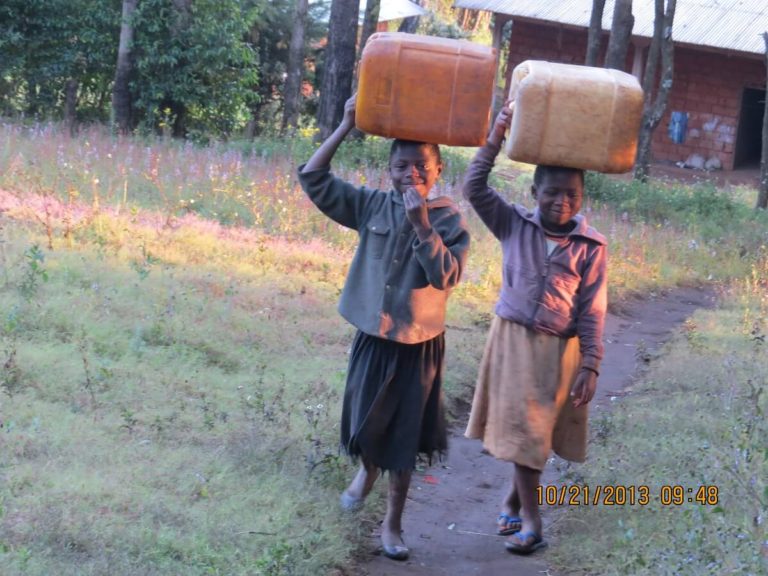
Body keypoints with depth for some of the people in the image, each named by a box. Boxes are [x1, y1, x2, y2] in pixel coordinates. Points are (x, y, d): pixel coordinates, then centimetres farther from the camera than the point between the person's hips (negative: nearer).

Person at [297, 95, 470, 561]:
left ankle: (393, 524, 25)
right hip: (373, 338, 2)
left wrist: (421, 224, -28)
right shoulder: (372, 206, -5)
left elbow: (447, 276, -21)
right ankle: (368, 470, 49)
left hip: (419, 346, -2)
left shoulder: (449, 219, -10)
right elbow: (313, 177, -7)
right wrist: (347, 126, -13)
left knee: (404, 436, 8)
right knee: (364, 423, 12)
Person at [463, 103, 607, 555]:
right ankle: (530, 517, 23)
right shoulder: (515, 225, -4)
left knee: (536, 431, 8)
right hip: (512, 337, 2)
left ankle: (515, 497, 25)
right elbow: (475, 189, -13)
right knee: (519, 428, 10)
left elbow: (592, 312, -6)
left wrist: (590, 366, -9)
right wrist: (496, 139, -21)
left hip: (557, 348, -2)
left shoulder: (591, 246, -8)